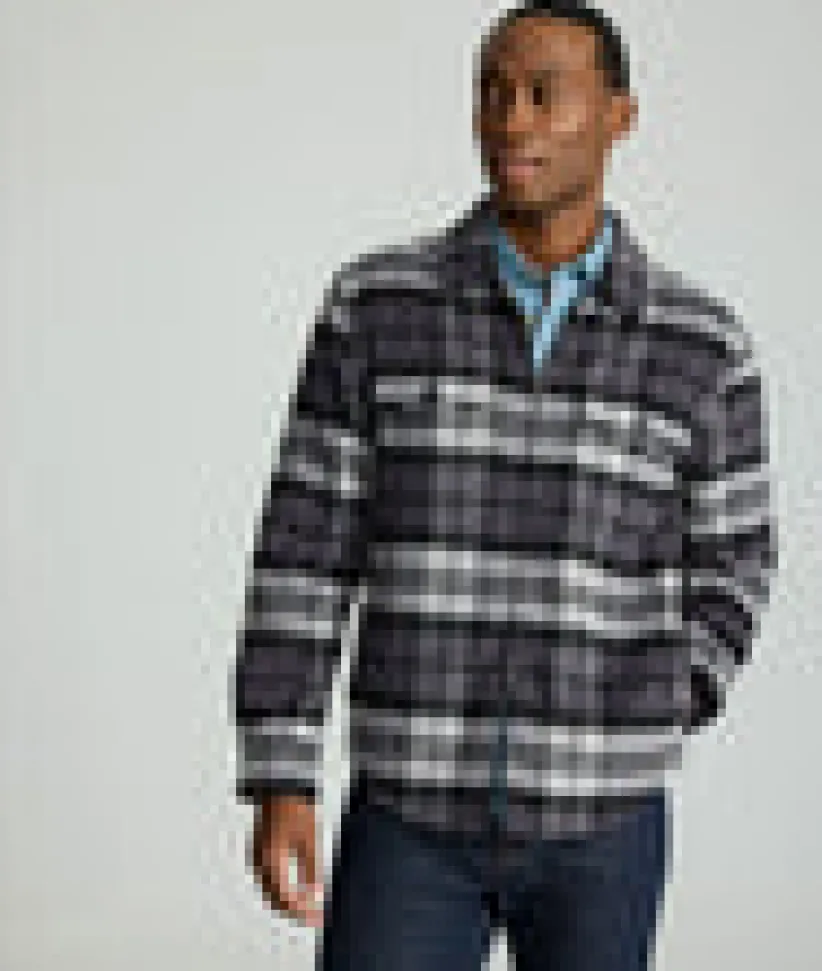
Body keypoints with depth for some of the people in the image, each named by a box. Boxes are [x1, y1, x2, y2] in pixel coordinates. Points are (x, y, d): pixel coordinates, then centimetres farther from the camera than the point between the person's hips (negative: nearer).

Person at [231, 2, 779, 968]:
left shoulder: (700, 343, -3)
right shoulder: (375, 305, -4)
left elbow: (726, 561, 11)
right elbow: (302, 552, -2)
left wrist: (649, 732, -2)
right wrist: (280, 786, -8)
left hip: (595, 822, 0)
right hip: (417, 814, 0)